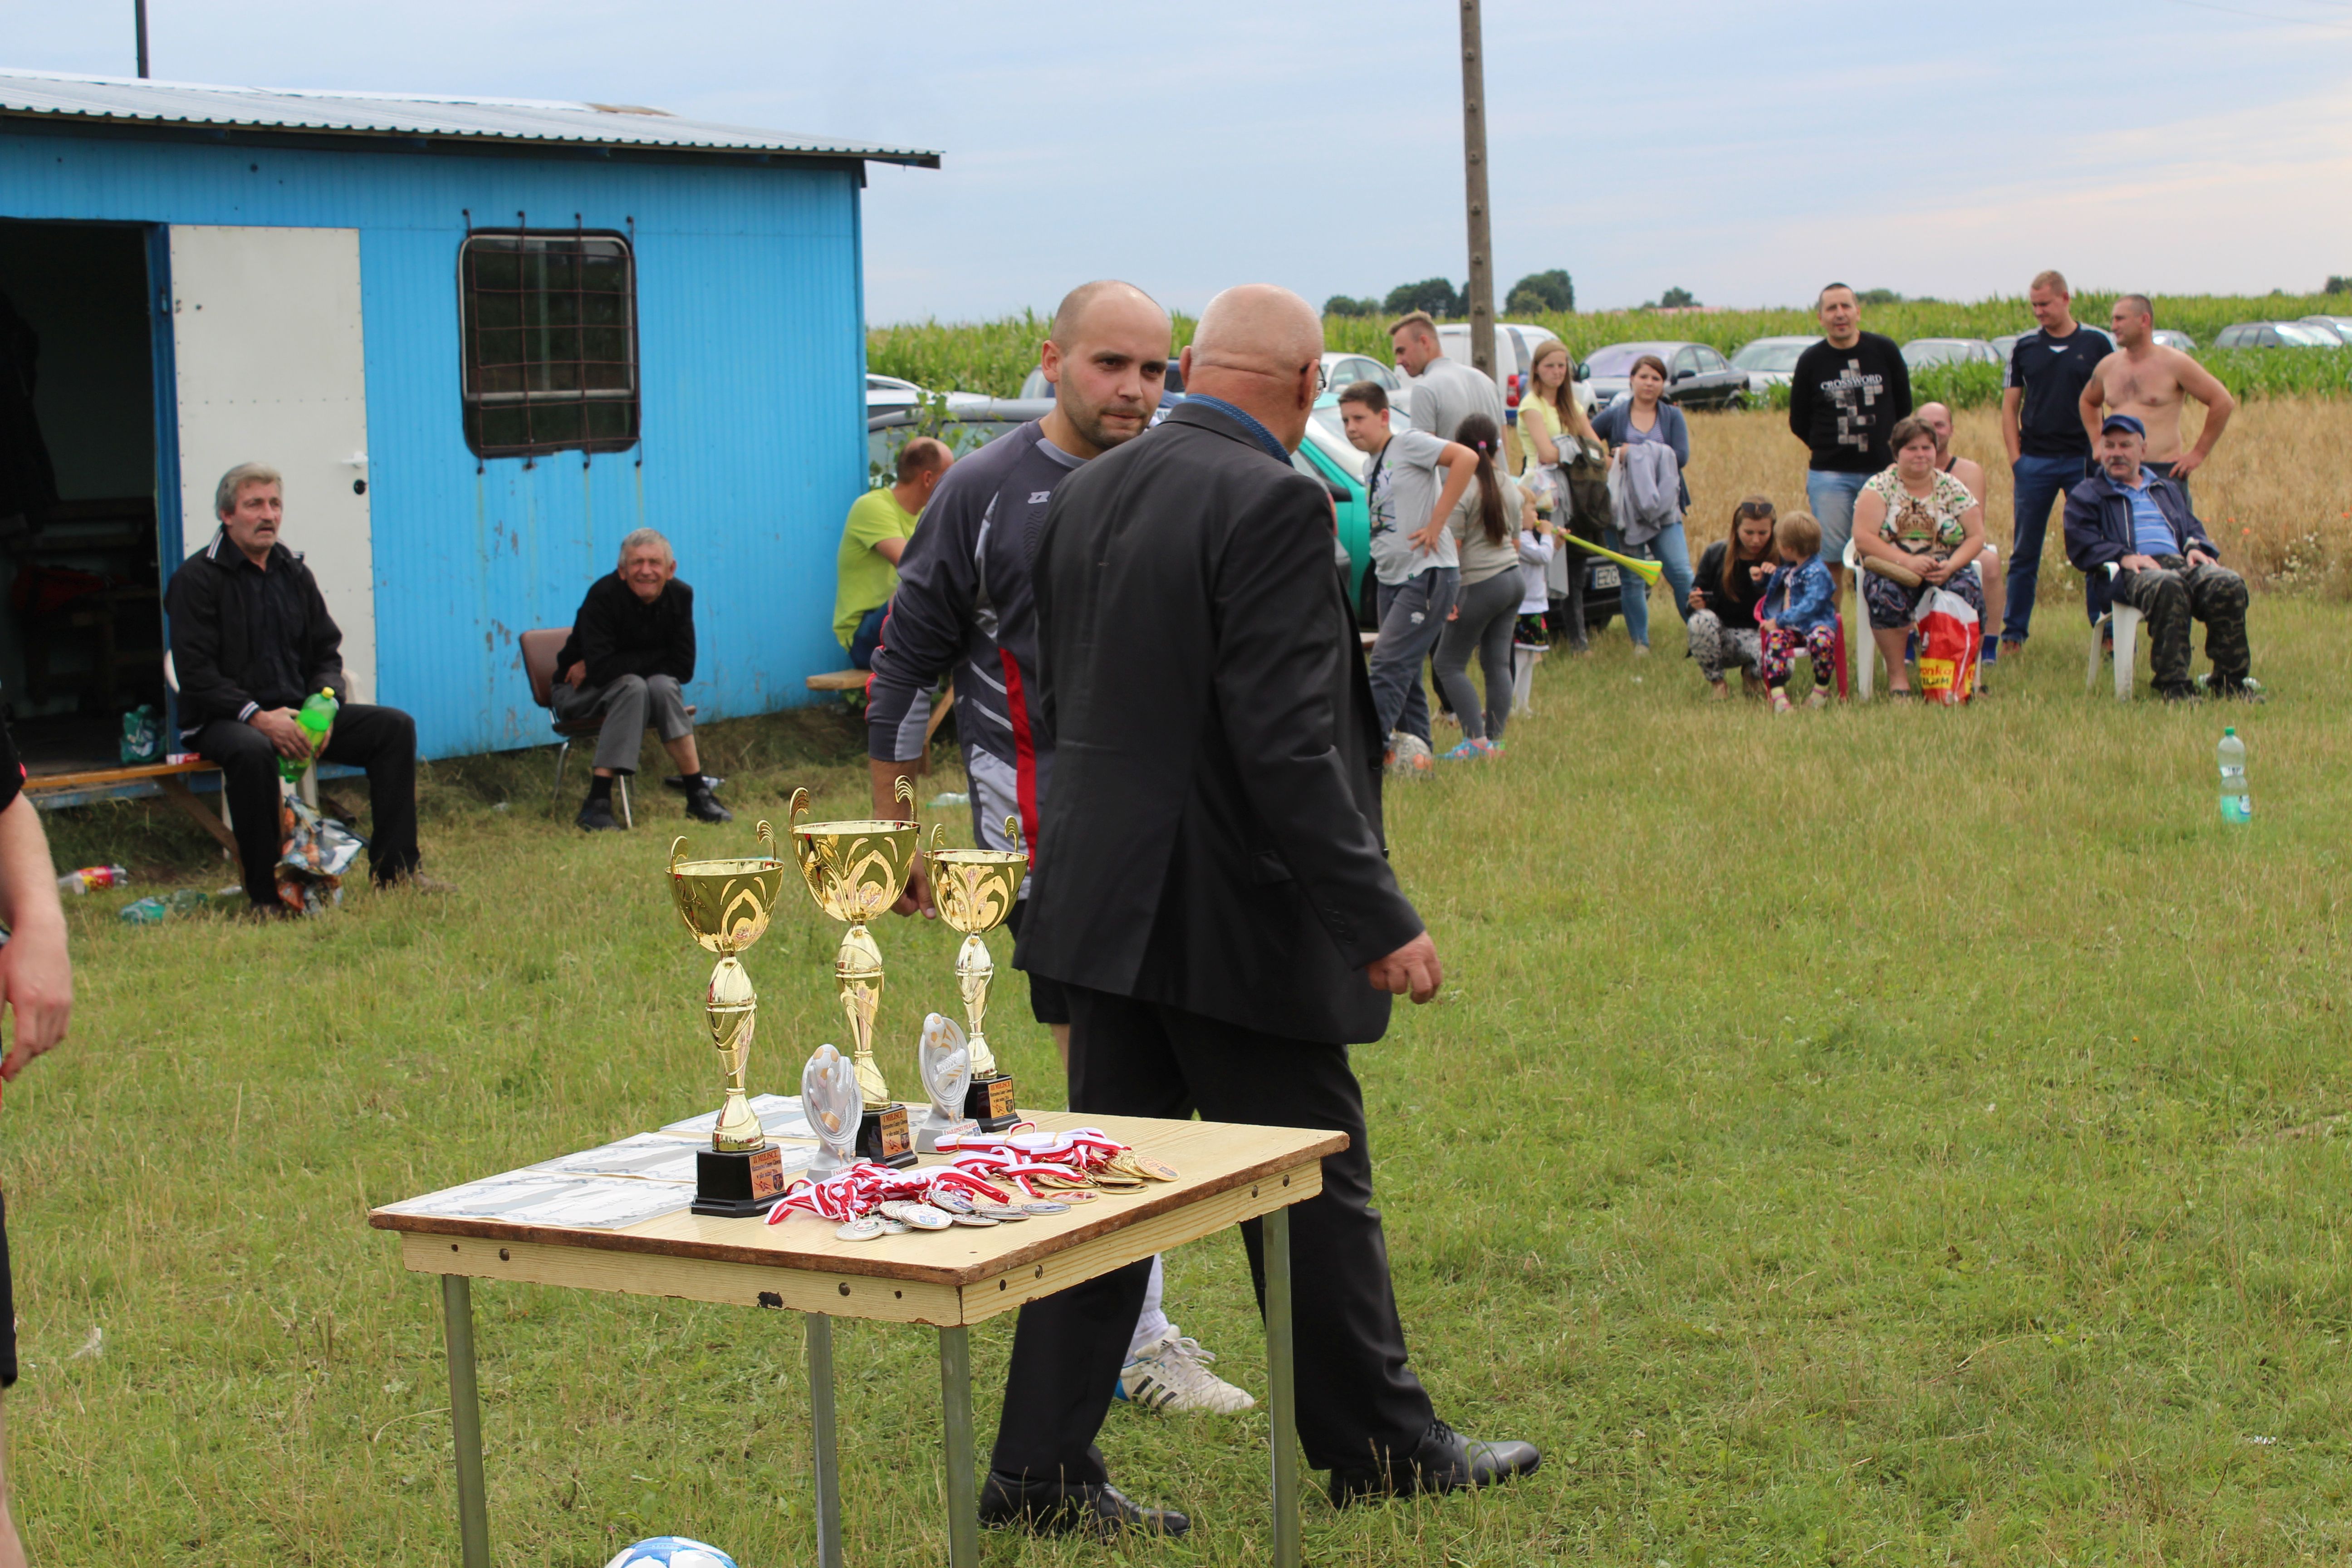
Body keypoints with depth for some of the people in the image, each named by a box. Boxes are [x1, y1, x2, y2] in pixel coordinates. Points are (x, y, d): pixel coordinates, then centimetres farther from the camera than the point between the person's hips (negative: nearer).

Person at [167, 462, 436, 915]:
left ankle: (395, 868, -8)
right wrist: (257, 716, -25)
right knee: (252, 750, -41)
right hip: (222, 720, -6)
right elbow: (196, 673, -13)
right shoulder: (197, 579, -5)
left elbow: (327, 652, 15)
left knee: (395, 726, -10)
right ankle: (265, 894, -30)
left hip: (297, 712, 6)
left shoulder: (294, 573, 14)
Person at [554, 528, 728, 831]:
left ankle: (698, 795, -26)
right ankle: (597, 803, -37)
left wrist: (615, 666, -19)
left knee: (663, 686, -30)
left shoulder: (679, 596, -10)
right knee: (633, 686, -34)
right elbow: (601, 669, -32)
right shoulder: (604, 596, -23)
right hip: (580, 694, -3)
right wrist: (658, 659, -22)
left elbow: (683, 669, -15)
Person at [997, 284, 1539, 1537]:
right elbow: (1284, 740, -23)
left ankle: (1042, 1469, 14)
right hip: (1236, 916, -7)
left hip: (1108, 905, 7)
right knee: (1314, 1190, 8)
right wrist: (1380, 918, -19)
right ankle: (1378, 1445, 22)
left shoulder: (1085, 495, 7)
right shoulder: (1273, 505, -17)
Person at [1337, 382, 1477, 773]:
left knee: (1389, 662, -15)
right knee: (1403, 671, 10)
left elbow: (1466, 458, -23)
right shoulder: (1370, 469, 16)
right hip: (1391, 577, 9)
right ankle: (1414, 753, 15)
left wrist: (1436, 523, -22)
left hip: (1429, 574, -9)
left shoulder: (1409, 444, -9)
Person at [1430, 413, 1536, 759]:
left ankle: (1476, 740, -8)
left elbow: (1452, 546, -15)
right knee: (1498, 663, 9)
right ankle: (1495, 740, 8)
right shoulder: (1510, 487, 10)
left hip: (1480, 584, -7)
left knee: (1449, 663, 0)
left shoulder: (1461, 489, -12)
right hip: (1514, 579, 7)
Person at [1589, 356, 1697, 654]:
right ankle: (1641, 644, 10)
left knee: (1681, 573, -9)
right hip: (1624, 511, 0)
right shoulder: (1614, 416, 8)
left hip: (1664, 508, 0)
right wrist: (1604, 461, -8)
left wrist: (1633, 453, -11)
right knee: (1631, 580, 1)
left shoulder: (1673, 417, 7)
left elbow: (1681, 457, -7)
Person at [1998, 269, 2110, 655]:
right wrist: (2016, 460, 0)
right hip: (2035, 461, 1)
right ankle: (2013, 634, 12)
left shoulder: (2096, 344, 3)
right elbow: (2010, 406, 9)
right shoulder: (2025, 347, 7)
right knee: (2024, 553, 5)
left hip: (2084, 460, -1)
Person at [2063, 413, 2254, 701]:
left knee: (2229, 584, -29)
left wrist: (2197, 547, 4)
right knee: (2167, 586, -42)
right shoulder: (2086, 495, 20)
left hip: (2179, 562, 5)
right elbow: (2080, 545, 5)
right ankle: (2172, 684, -43)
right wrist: (2123, 557, -12)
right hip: (2129, 572, -5)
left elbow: (2193, 527, 29)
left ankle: (2230, 679, -22)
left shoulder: (2169, 489, 36)